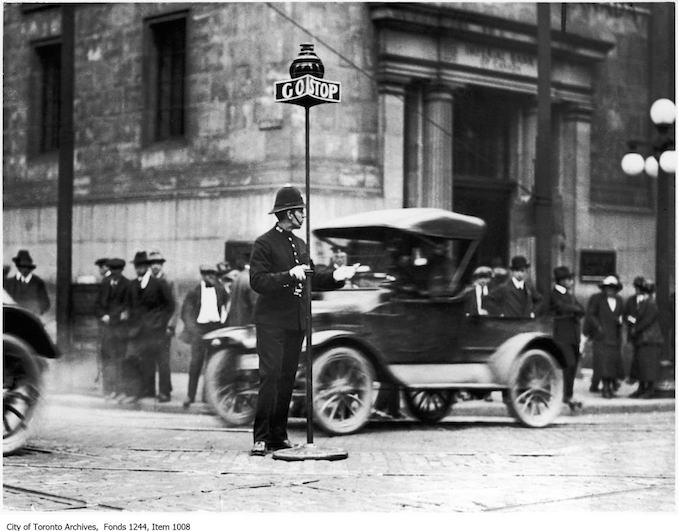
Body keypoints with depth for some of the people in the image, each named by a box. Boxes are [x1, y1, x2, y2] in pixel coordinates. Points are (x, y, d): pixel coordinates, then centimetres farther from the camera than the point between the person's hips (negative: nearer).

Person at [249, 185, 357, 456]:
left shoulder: (300, 244, 18)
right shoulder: (264, 244, -7)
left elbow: (310, 279, 23)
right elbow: (257, 281, -17)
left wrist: (334, 277, 8)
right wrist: (289, 275, -26)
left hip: (296, 322, 7)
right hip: (271, 322, -7)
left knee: (287, 379, 7)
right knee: (270, 377, -12)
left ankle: (279, 436, 13)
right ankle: (261, 438, -9)